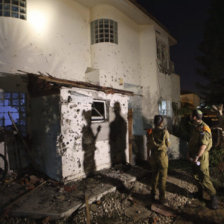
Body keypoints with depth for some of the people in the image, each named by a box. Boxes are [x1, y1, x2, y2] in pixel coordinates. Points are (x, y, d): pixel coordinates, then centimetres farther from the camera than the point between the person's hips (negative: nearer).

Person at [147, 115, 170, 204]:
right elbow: (168, 145, -4)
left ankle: (153, 194, 30)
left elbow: (148, 145, 2)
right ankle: (162, 198, 16)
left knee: (154, 175, 20)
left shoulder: (151, 132, -3)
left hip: (153, 156, 4)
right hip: (162, 156, -4)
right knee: (163, 177, 8)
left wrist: (148, 156, 14)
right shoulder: (165, 132, -15)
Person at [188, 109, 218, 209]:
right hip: (195, 156, 9)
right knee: (196, 175, 19)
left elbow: (203, 145, -26)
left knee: (204, 178, -3)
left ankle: (213, 196, 16)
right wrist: (189, 153, 11)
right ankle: (199, 193, 35)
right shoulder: (195, 127, 6)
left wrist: (197, 157, -23)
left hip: (202, 156, -9)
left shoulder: (204, 129, -22)